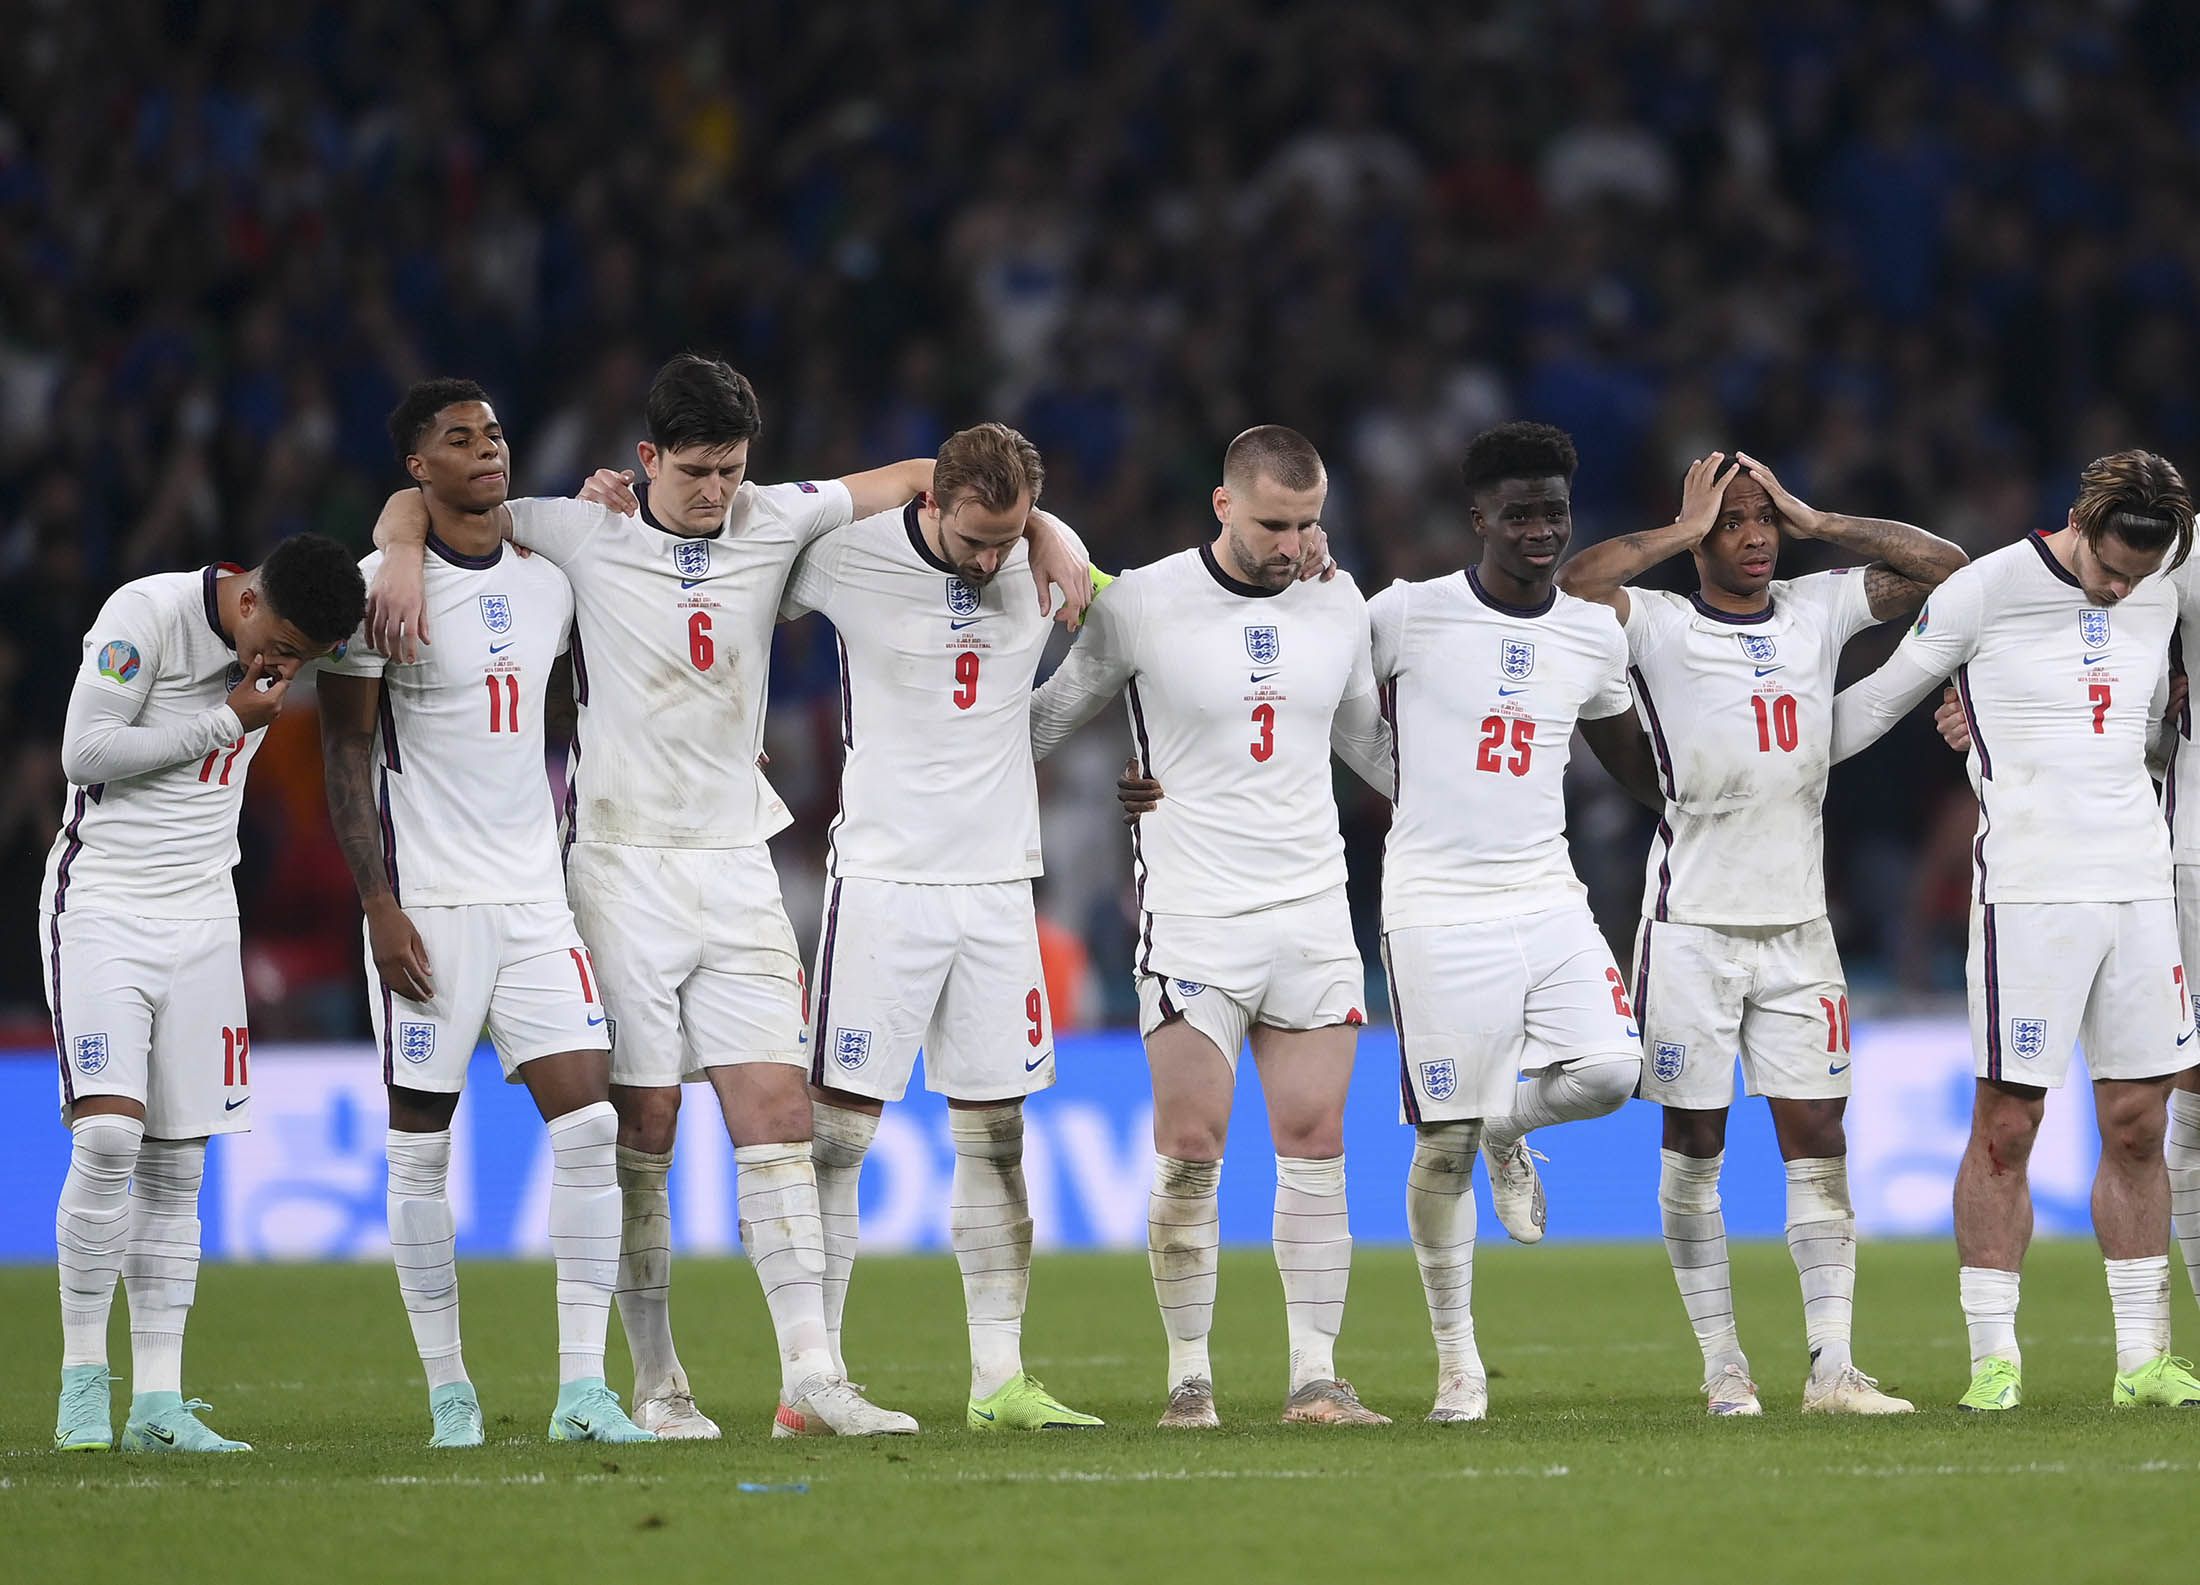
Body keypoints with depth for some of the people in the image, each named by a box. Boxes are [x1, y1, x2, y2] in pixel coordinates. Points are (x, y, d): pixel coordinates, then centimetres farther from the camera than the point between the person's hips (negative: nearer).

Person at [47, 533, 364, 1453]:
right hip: (103, 902, -6)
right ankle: (81, 1383, -8)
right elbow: (84, 755, -16)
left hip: (200, 916, 6)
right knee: (108, 1134, -18)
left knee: (176, 1168, 1)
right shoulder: (149, 614, -15)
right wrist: (228, 720, -16)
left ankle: (157, 1403, 1)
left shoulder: (295, 640, 4)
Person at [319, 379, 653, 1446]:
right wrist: (378, 904, -12)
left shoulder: (544, 583, 11)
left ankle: (582, 1387, -7)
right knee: (420, 1146, 1)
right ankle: (447, 1390, 9)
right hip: (428, 904, -5)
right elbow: (347, 752, -7)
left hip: (534, 896, 5)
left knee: (588, 1122, -7)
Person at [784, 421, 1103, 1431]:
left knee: (996, 1138, 5)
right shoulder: (848, 556, -10)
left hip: (997, 882, 4)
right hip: (882, 880, -3)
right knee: (836, 1131, -7)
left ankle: (999, 1381, 9)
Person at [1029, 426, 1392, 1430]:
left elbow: (1369, 743, 24)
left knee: (1315, 1146, -1)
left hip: (1312, 914, 3)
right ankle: (1189, 1376, 2)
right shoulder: (1141, 605, -5)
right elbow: (1041, 726, 7)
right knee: (1190, 1150, -8)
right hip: (1193, 920, -3)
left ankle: (1315, 1376, 2)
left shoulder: (1338, 608, 7)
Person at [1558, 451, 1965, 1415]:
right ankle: (1722, 1363, 8)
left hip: (1797, 927, 4)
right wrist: (1683, 534, -13)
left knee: (1816, 1138, -1)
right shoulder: (1660, 628, -6)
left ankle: (1832, 1365, -3)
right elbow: (1573, 585, -24)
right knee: (1694, 1144, 2)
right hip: (1693, 927, -4)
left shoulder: (1818, 612, 7)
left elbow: (1941, 567, 8)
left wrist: (1815, 523, 1)